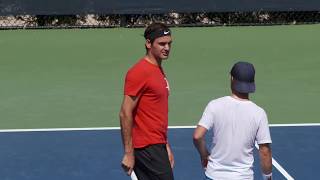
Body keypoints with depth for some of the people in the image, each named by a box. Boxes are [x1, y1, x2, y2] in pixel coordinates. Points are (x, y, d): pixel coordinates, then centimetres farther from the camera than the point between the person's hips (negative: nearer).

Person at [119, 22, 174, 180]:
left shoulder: (159, 71, 15)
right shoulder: (139, 72, -14)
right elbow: (125, 113, -17)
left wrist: (166, 146, 20)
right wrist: (128, 153, -19)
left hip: (157, 145, 9)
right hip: (148, 148, -9)